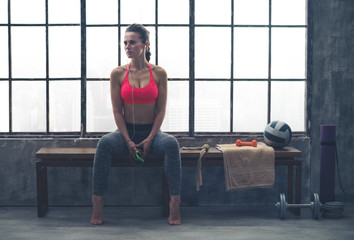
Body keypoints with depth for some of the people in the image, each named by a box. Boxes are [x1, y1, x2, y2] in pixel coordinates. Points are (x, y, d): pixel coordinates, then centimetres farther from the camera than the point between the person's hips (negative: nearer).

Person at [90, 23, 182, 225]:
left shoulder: (159, 73, 2)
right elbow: (117, 111, 0)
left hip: (152, 132, 0)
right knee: (104, 143, -33)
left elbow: (161, 110, 0)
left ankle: (175, 205, -31)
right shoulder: (118, 74, 2)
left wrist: (150, 139, -12)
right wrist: (128, 141, -12)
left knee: (171, 143, -33)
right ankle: (97, 205, -29)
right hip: (126, 131, 0)